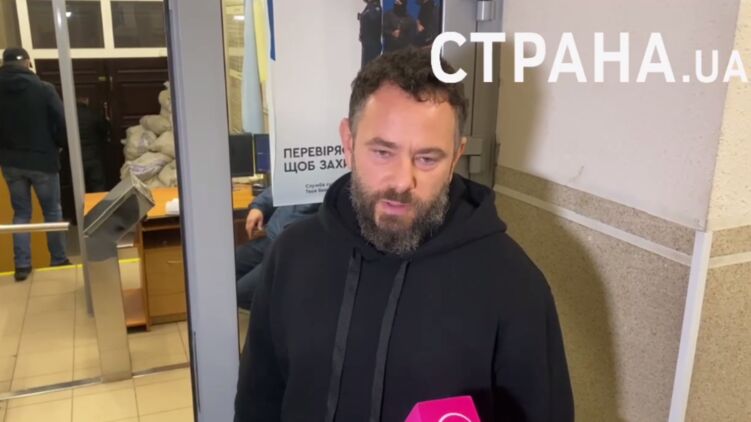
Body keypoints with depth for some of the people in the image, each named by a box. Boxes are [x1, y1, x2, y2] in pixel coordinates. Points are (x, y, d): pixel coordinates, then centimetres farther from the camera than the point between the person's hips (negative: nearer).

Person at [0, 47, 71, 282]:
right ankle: (59, 260, 17)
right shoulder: (44, 89, -12)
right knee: (52, 211, 10)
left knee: (21, 213, 11)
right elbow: (62, 123, -12)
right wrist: (59, 146, 6)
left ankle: (22, 265, 8)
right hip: (42, 160, -3)